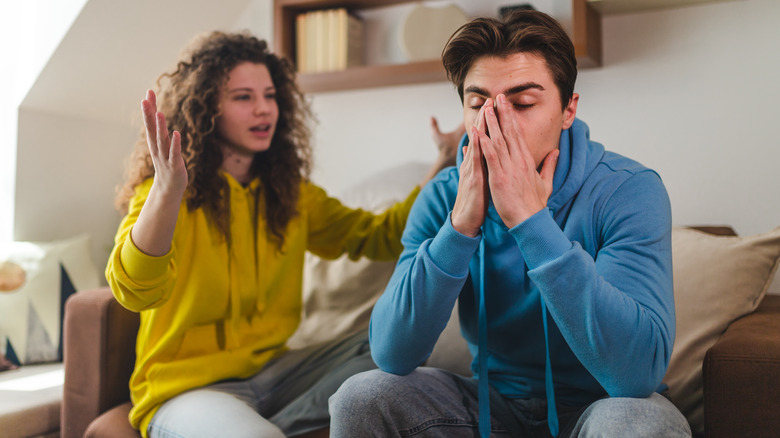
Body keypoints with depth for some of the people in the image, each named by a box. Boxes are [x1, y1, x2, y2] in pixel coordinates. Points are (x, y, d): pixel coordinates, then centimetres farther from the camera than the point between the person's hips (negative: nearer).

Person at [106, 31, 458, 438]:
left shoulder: (290, 193, 9)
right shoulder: (161, 193, -10)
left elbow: (378, 236, 5)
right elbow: (135, 290, -28)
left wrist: (443, 166, -8)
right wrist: (167, 190, -46)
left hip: (270, 370, 7)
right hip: (186, 386, -7)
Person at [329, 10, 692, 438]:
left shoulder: (628, 190, -19)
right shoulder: (443, 197, -9)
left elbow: (640, 372, -32)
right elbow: (392, 355, -18)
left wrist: (531, 220, -36)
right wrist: (461, 225, -29)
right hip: (493, 400, 2)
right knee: (360, 398, -17)